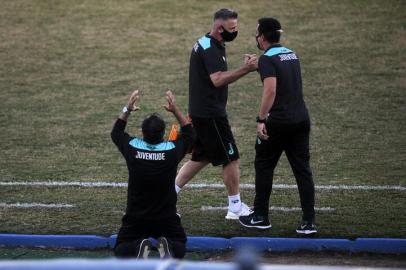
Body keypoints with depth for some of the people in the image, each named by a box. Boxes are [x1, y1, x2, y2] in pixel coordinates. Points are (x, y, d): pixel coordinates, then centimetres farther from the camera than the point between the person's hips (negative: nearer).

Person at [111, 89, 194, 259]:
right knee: (180, 248, 21)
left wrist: (127, 110, 10)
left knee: (120, 251, 17)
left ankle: (138, 248, -16)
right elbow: (188, 134, 9)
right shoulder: (172, 151, -14)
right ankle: (168, 248, -14)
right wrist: (175, 110, 5)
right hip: (166, 219, 0)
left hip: (135, 219, 0)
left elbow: (116, 133, 12)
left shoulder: (132, 148, -12)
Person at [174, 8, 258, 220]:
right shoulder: (210, 49, -18)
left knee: (201, 157, 17)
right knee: (231, 158, -2)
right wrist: (245, 70, -32)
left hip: (201, 112, 10)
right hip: (209, 114, -10)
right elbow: (217, 80, -29)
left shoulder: (205, 44, 14)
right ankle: (236, 208, 7)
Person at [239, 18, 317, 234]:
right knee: (302, 169, 5)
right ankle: (309, 221, 0)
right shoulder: (292, 55, 14)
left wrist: (261, 120, -22)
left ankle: (260, 217, 17)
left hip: (278, 121, -6)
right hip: (301, 119, 6)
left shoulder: (268, 59, -10)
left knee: (264, 166, 10)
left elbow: (270, 90, -22)